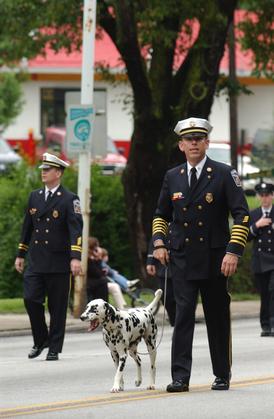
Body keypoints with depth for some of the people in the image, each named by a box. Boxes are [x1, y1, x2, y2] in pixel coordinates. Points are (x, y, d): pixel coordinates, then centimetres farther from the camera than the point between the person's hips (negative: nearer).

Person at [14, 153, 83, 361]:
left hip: (58, 263, -4)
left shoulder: (69, 199, -4)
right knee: (31, 299, -7)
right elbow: (27, 227, 20)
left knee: (57, 307, 1)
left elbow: (76, 229, -12)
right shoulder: (35, 196, 13)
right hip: (36, 262, 4)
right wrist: (20, 255, 19)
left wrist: (76, 258, -22)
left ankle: (54, 348, 9)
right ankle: (40, 340, 11)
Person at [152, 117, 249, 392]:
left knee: (218, 316, 7)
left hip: (214, 258, -2)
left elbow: (242, 214, -6)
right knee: (183, 314, -8)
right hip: (182, 258, 2)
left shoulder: (224, 174, -2)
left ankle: (222, 376, 19)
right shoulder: (172, 177, 8)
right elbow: (161, 214, 20)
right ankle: (180, 377, -11)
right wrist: (159, 242, 3)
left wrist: (234, 251, -15)